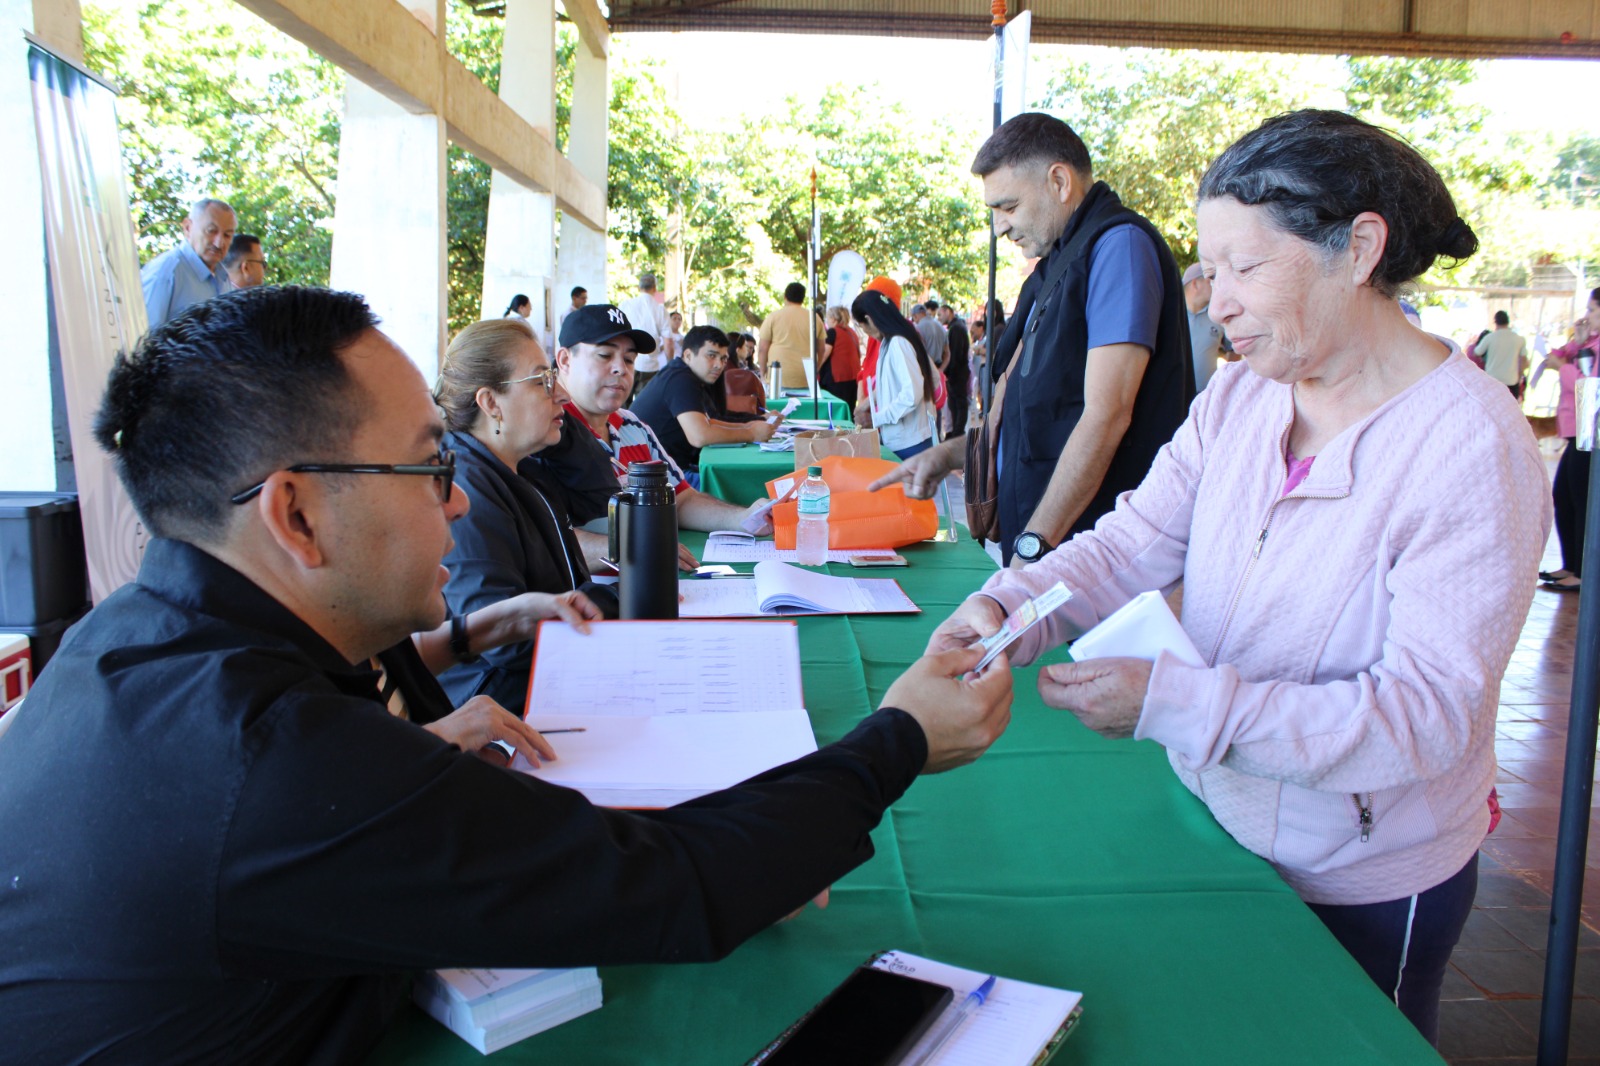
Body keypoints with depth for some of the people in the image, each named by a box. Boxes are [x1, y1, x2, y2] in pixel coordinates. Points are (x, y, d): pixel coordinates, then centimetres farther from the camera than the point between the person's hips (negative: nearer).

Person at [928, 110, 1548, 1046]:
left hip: (1364, 892, -5)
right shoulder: (1237, 397, -4)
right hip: (1211, 826, 6)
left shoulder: (1472, 445, -24)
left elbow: (1428, 711, -29)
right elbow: (1134, 545, -9)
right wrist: (1005, 608, -29)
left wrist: (1172, 701, -39)